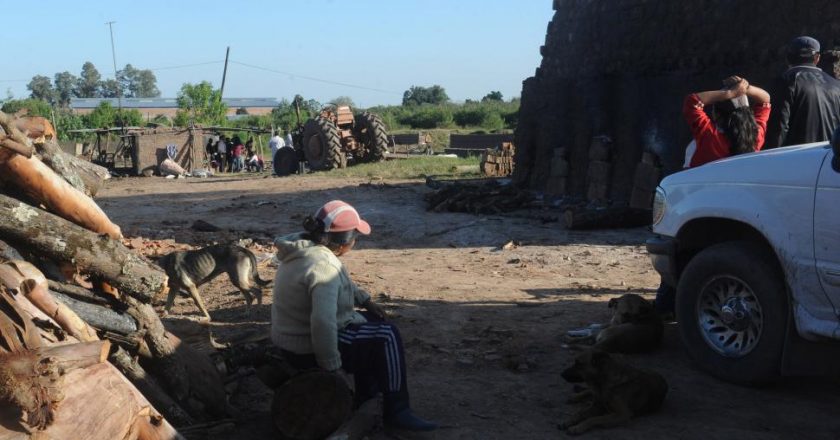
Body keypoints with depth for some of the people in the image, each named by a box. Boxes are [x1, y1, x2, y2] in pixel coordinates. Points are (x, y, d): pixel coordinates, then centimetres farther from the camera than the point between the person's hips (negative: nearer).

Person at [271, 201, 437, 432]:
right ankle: (396, 411, 5)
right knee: (387, 336, -3)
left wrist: (365, 300, 16)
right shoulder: (323, 265, -29)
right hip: (310, 350, -10)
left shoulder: (305, 246, 3)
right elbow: (323, 323, -37)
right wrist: (333, 366, -27)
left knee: (372, 322, 22)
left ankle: (367, 397, 30)